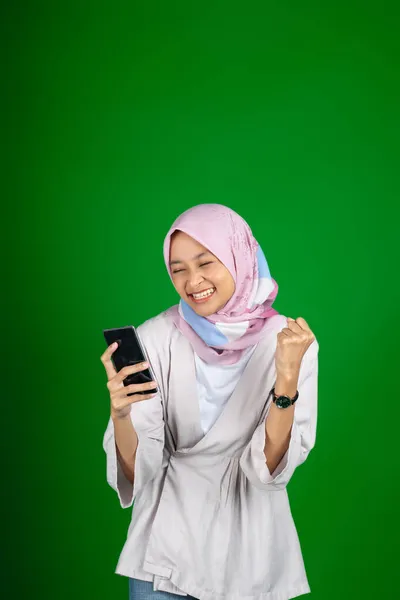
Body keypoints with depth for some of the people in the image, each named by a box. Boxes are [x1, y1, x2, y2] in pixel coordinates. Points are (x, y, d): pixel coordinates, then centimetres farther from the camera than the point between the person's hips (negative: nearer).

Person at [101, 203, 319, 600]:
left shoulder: (291, 340, -11)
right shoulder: (156, 338, -13)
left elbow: (271, 465, -15)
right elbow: (138, 469, -12)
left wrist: (287, 378, -28)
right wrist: (120, 413, -31)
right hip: (169, 538, 0)